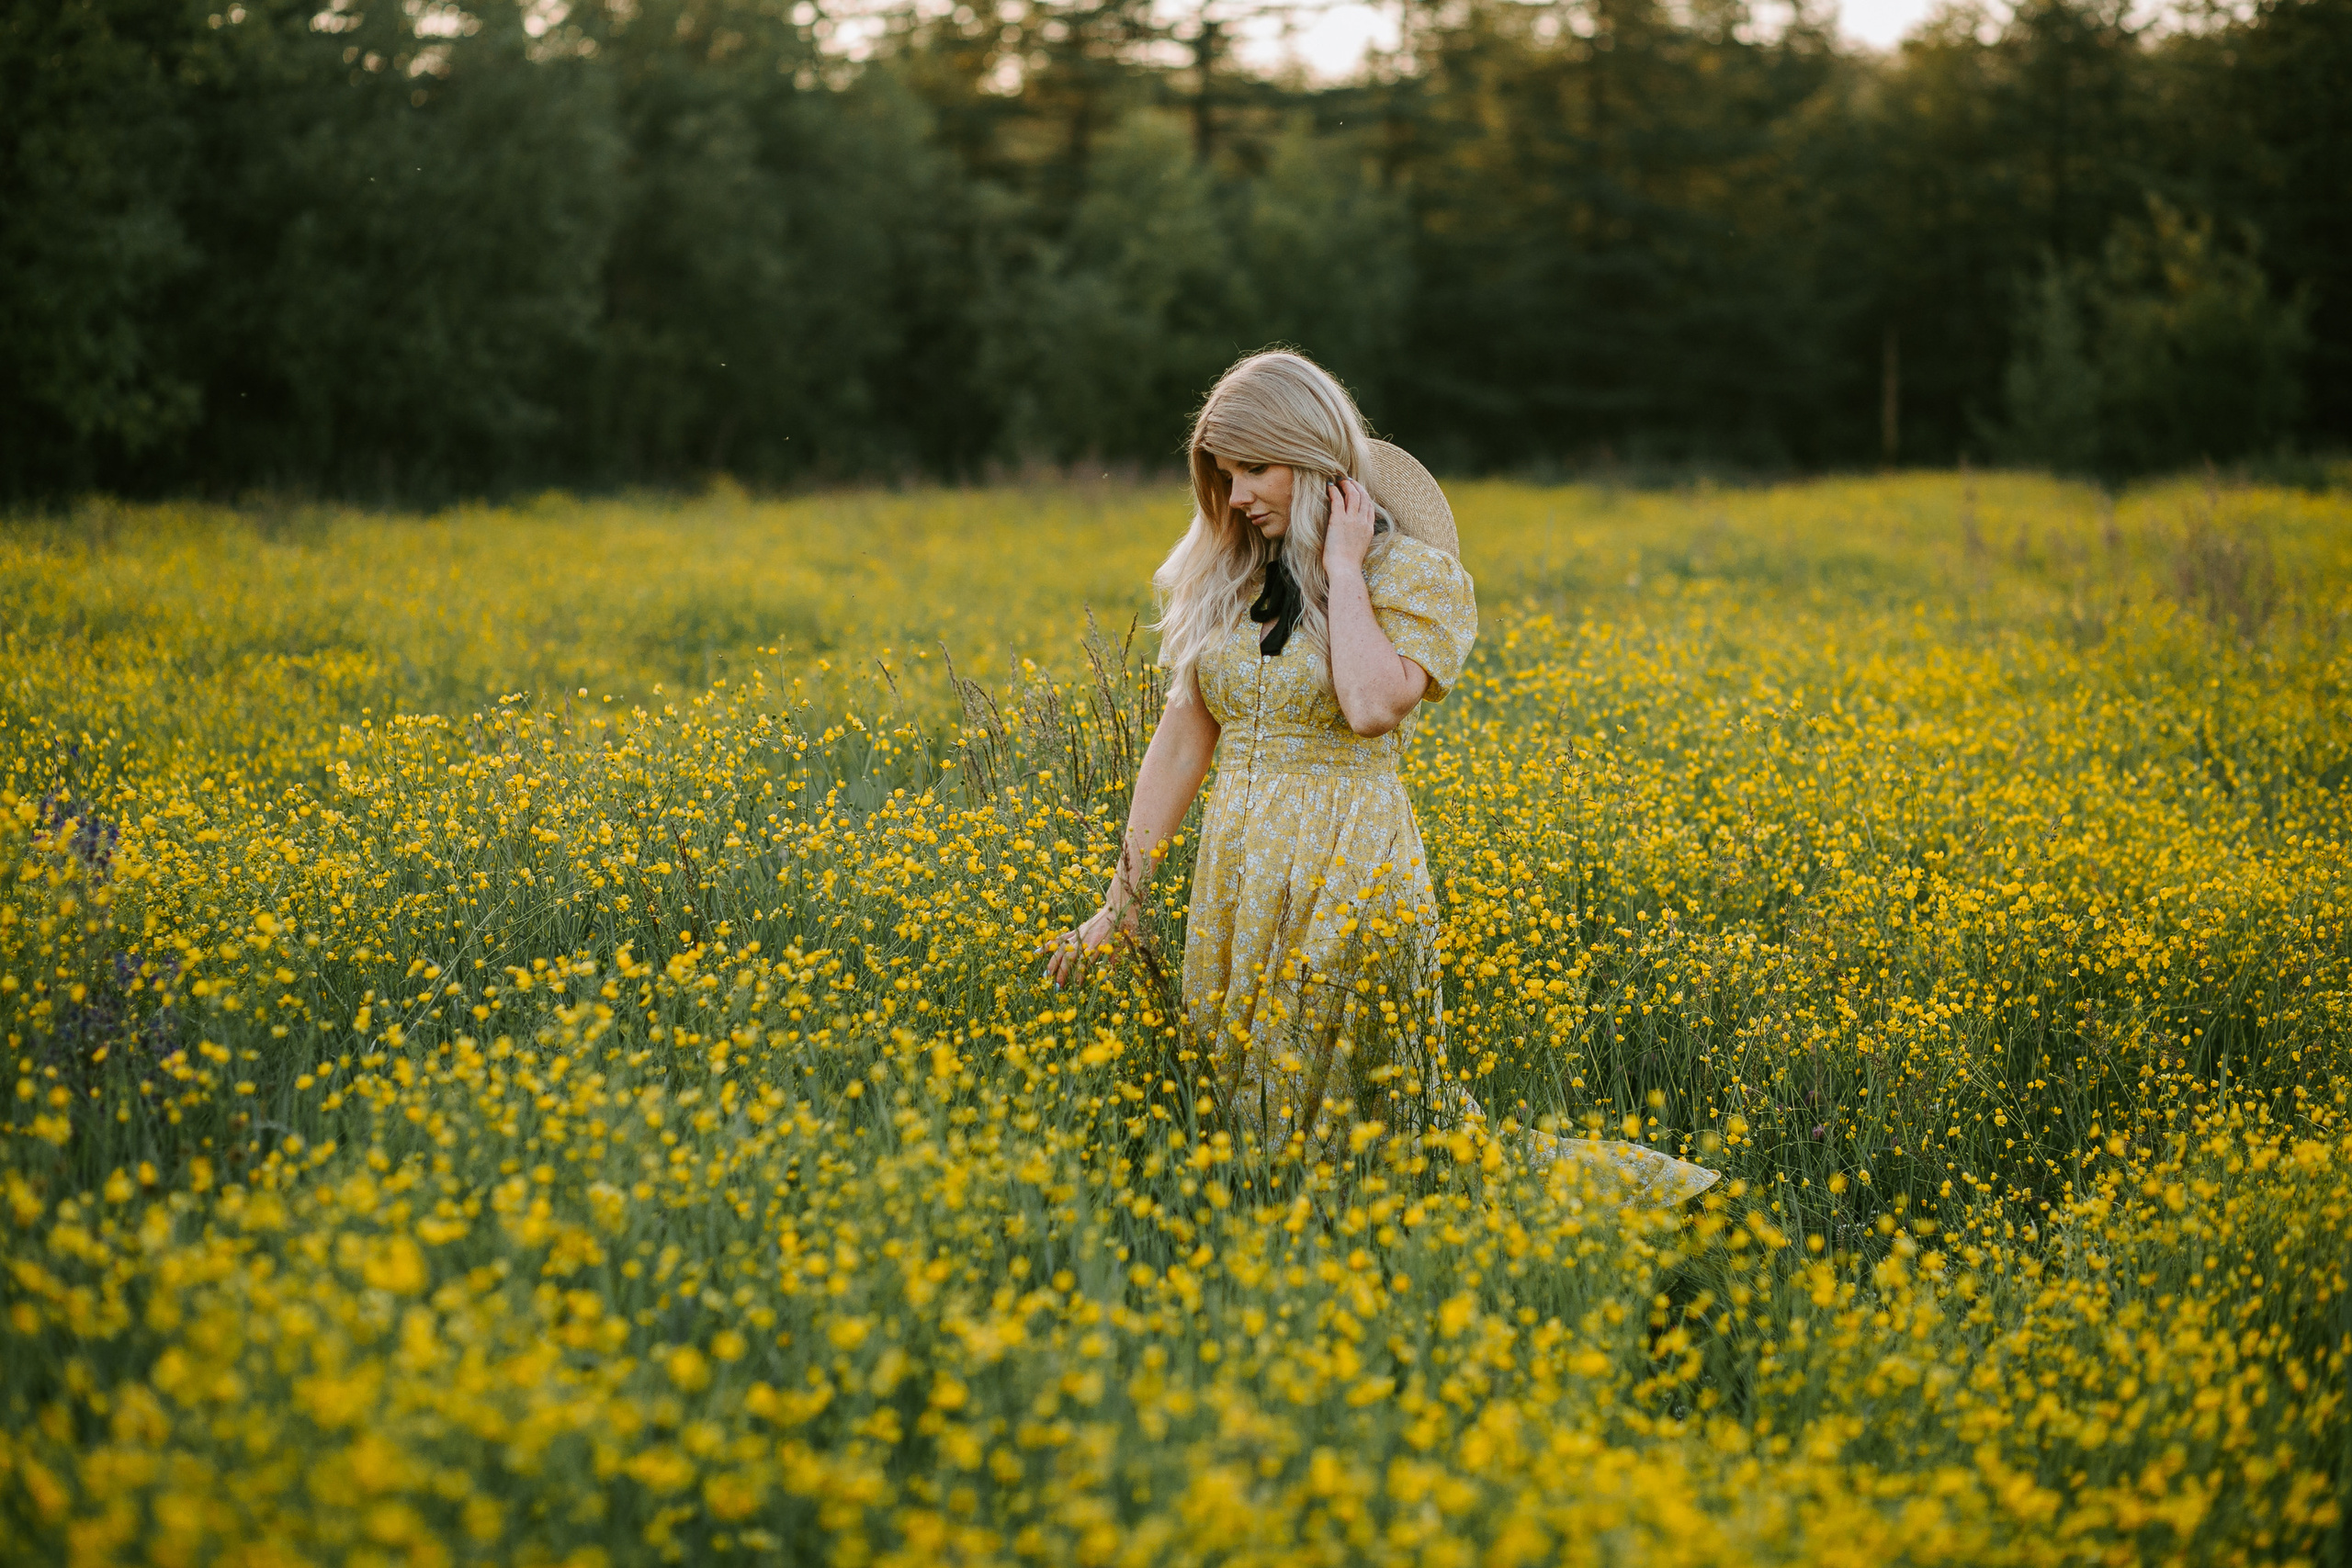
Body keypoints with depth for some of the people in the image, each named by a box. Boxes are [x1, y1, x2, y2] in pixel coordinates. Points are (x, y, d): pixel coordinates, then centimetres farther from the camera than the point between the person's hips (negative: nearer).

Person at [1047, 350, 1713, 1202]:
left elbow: (1372, 707, -22)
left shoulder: (1416, 576, -5)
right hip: (1235, 878, 6)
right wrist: (1121, 900, 8)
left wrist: (1343, 570, -13)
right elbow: (1182, 738, 10)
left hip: (1350, 874, -6)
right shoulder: (1223, 578, 9)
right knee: (1241, 1115, 5)